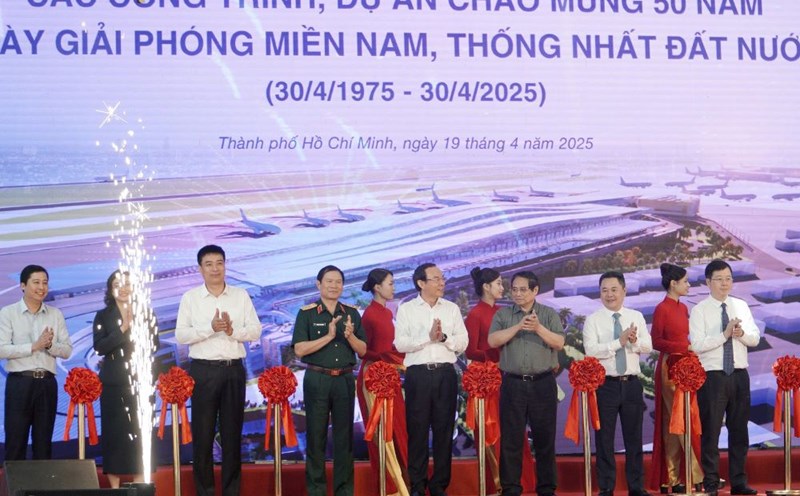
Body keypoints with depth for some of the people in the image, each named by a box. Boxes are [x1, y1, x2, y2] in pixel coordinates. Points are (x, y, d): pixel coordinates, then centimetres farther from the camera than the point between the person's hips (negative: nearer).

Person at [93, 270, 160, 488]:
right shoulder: (103, 316, 7)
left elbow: (154, 345, 2)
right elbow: (99, 347, -6)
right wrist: (123, 328, -14)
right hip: (113, 382, 0)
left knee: (139, 430, -2)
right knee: (114, 431, -1)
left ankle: (140, 484, 4)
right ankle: (114, 486, 5)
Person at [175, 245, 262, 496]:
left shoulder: (241, 296, 7)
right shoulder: (190, 298, 3)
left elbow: (255, 331, 2)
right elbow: (180, 335, -5)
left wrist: (232, 330, -16)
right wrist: (210, 328, -18)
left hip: (234, 370, 1)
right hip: (203, 370, -1)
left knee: (232, 431, 6)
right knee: (202, 433, 2)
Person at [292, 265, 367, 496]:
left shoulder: (352, 313, 8)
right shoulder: (307, 313, -1)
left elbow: (363, 350, 6)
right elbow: (300, 349, -10)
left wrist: (350, 336, -13)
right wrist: (329, 336, -18)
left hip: (345, 380, 3)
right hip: (317, 379, -3)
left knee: (344, 436, 6)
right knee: (316, 435, 3)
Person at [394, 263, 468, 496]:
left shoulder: (452, 309, 11)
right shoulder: (406, 309, 4)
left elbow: (462, 343, 5)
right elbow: (400, 344, -6)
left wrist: (444, 337, -12)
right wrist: (428, 337, -14)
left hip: (446, 374, 2)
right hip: (418, 374, -2)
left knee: (444, 430, 5)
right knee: (417, 430, 1)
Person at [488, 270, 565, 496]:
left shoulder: (549, 314, 7)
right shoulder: (503, 314, 7)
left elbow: (559, 343, -5)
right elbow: (493, 341, -7)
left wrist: (539, 328, -18)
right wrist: (518, 327, -16)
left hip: (543, 383, 0)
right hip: (513, 383, 0)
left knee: (545, 437, 4)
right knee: (511, 438, 1)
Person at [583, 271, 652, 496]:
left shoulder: (636, 316, 8)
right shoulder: (593, 320, -2)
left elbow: (648, 346, -1)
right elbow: (591, 350, -15)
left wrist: (634, 341, -22)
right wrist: (619, 342, -22)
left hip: (632, 383, 3)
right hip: (605, 384, -3)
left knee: (634, 436, 9)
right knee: (604, 438, 3)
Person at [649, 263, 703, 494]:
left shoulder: (683, 308, 15)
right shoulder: (662, 309, -8)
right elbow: (655, 341, -12)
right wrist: (685, 348, -18)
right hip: (670, 367, -8)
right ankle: (697, 476, -8)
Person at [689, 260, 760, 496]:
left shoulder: (741, 306, 9)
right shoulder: (699, 310, -5)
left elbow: (755, 339, 3)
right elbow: (698, 344, -15)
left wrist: (741, 333, -18)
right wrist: (725, 334, -23)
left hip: (740, 375, 4)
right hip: (712, 376, -4)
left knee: (739, 430, 11)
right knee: (710, 431, 0)